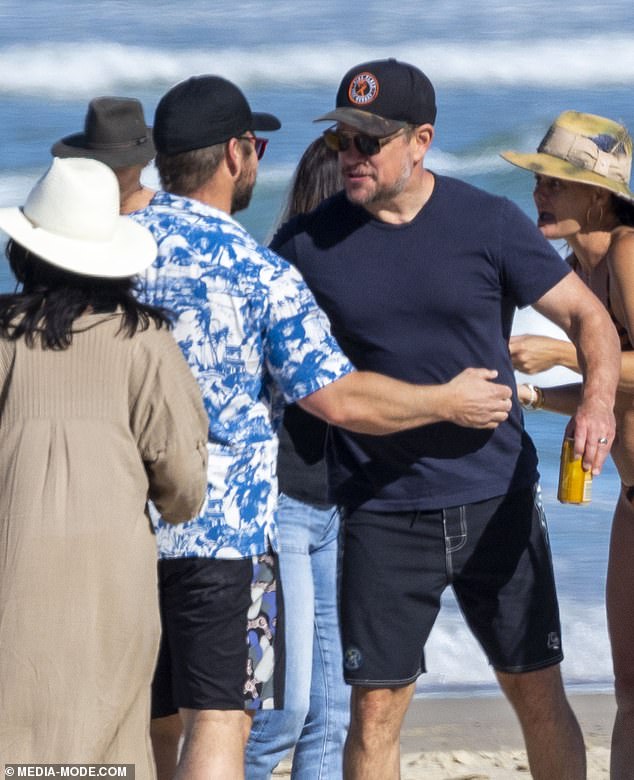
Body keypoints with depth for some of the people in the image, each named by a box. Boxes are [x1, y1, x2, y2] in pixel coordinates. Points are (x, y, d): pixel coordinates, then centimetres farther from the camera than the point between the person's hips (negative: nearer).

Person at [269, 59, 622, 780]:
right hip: (382, 514, 0)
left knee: (538, 695, 7)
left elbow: (586, 315, 0)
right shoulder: (306, 244, -1)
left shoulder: (489, 224, -3)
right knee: (375, 708, -3)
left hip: (498, 499, 0)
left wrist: (597, 398, -19)